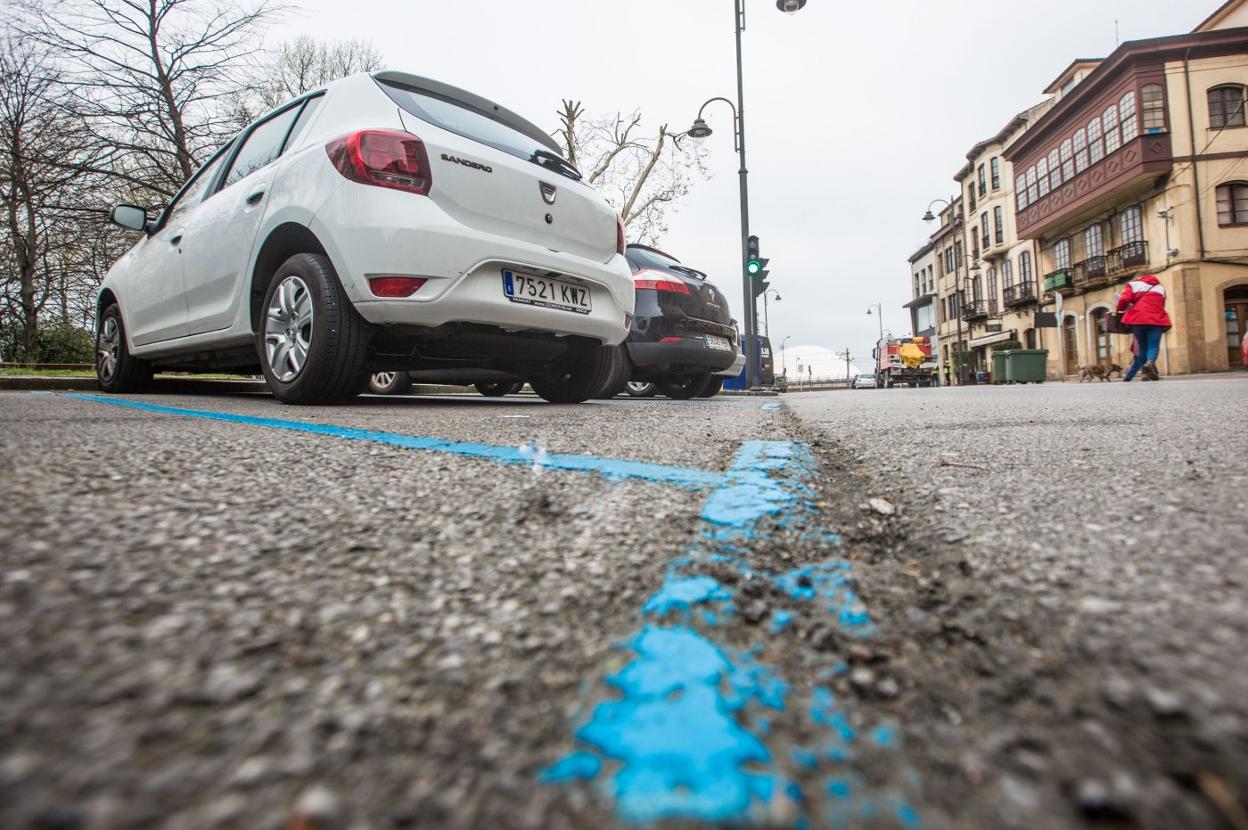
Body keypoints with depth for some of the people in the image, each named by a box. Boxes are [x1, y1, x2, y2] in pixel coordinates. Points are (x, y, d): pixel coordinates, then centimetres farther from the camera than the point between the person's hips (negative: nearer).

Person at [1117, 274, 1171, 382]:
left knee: (1142, 348, 8)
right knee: (1153, 346, -3)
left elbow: (1125, 299, -2)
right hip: (1156, 320, 1)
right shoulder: (1160, 287, 25)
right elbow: (1161, 306, 25)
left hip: (1138, 319, -1)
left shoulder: (1134, 284, 13)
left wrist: (1120, 310, 15)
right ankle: (1150, 363, -35)